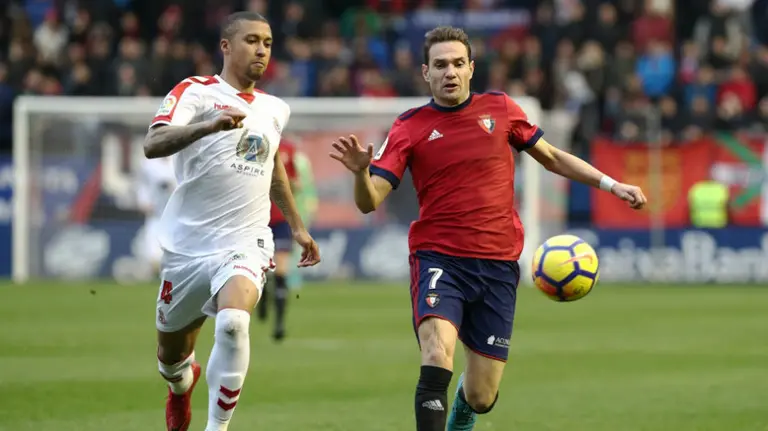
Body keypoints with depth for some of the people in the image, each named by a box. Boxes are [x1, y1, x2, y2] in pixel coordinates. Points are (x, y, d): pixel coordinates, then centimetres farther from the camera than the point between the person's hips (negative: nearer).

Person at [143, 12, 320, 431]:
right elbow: (153, 144, -23)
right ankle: (181, 385, 50)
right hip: (188, 243, -2)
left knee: (233, 321, -30)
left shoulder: (274, 109, 13)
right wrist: (209, 125, -38)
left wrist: (296, 226, 33)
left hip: (244, 244, 2)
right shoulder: (195, 92, -5)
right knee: (170, 355, 12)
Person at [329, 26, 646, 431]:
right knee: (438, 356, -30)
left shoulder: (500, 108, 5)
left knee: (482, 398, 5)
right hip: (438, 259, -2)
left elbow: (551, 157, 19)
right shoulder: (409, 127, -1)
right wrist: (361, 171, -29)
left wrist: (610, 184, 13)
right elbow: (369, 202, -7)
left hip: (498, 264, 2)